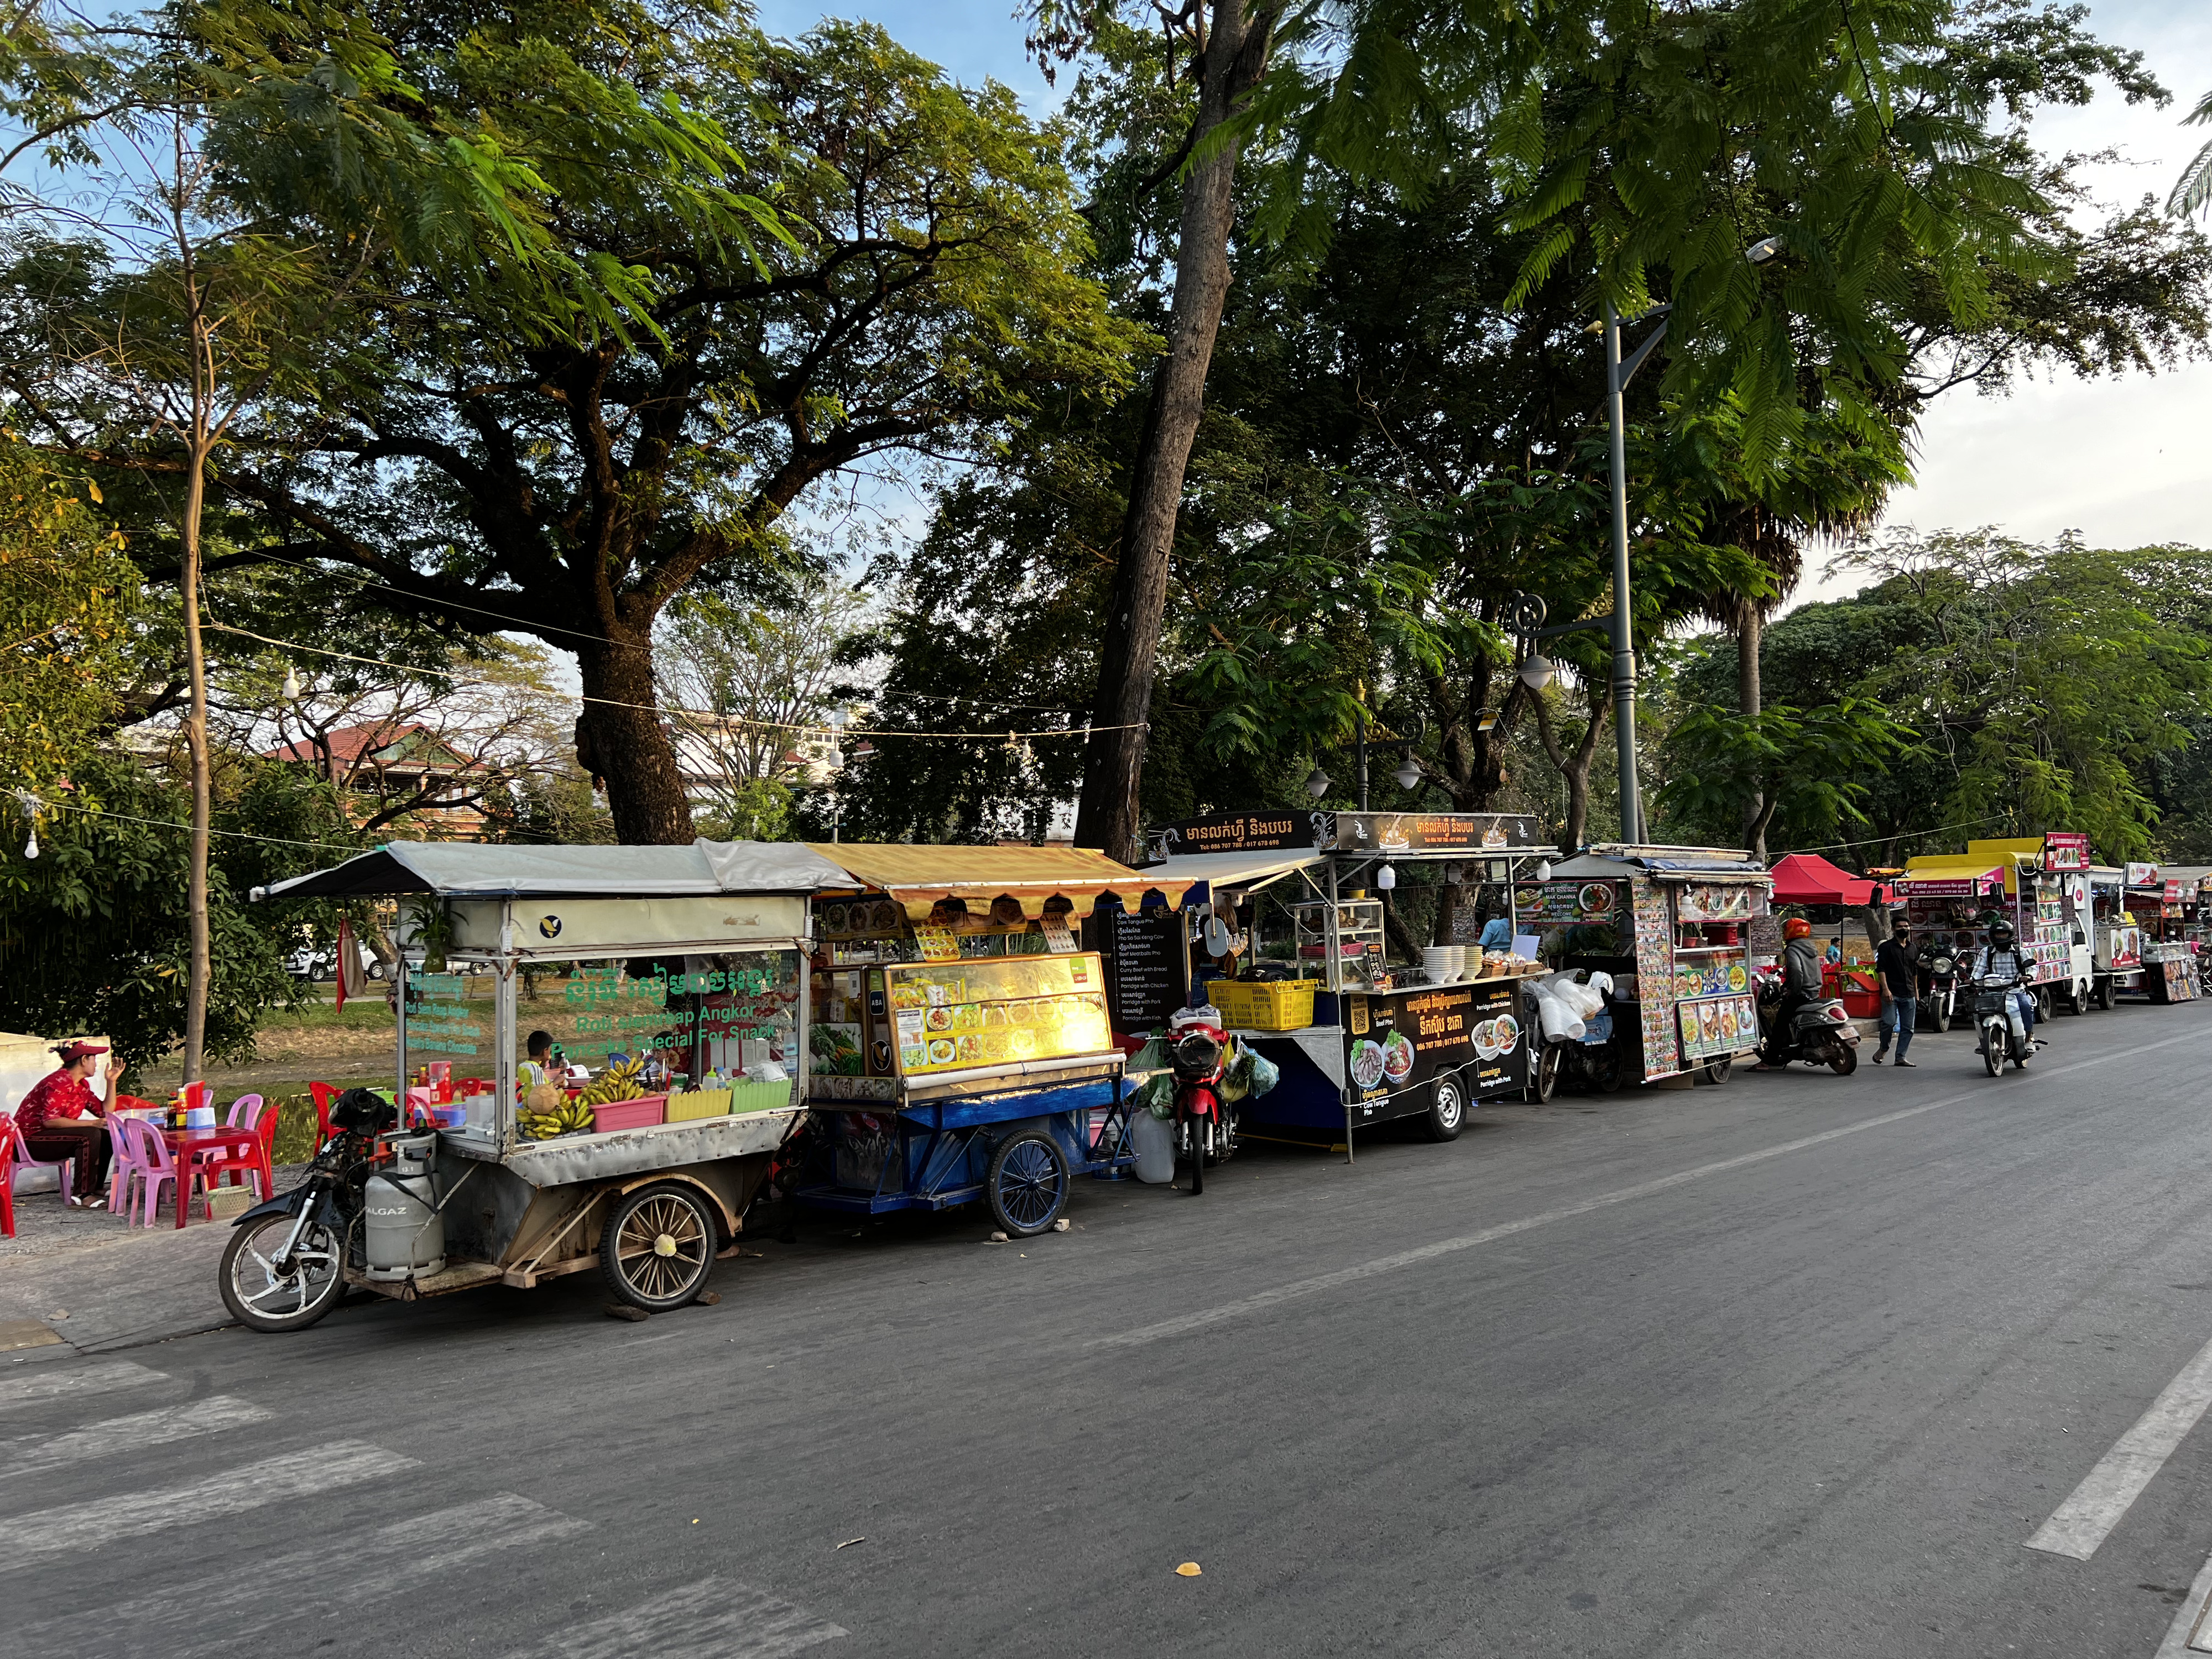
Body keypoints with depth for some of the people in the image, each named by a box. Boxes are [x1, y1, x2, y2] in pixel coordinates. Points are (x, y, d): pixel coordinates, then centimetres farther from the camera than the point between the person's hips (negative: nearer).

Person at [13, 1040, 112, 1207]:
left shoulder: (82, 1085, 9)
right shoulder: (60, 1082, -20)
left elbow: (104, 1112, 7)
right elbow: (50, 1121, -30)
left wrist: (111, 1082, 3)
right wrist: (90, 1124, -29)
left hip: (50, 1135, 10)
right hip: (31, 1138, -10)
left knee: (105, 1134, 5)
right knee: (90, 1135, -28)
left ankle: (96, 1188, 11)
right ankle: (81, 1196, -27)